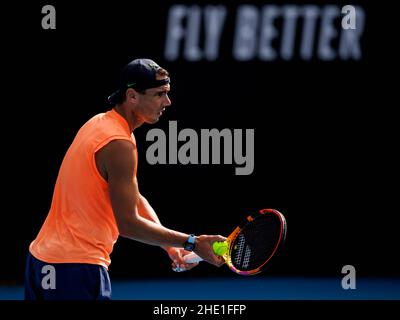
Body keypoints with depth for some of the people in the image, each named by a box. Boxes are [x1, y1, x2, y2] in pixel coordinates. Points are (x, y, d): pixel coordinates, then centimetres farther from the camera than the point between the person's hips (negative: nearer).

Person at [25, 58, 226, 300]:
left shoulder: (100, 123, 12)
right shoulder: (119, 144, -18)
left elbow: (135, 199, 14)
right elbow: (128, 224, -19)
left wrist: (171, 245, 2)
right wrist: (192, 243, -17)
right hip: (77, 267, -10)